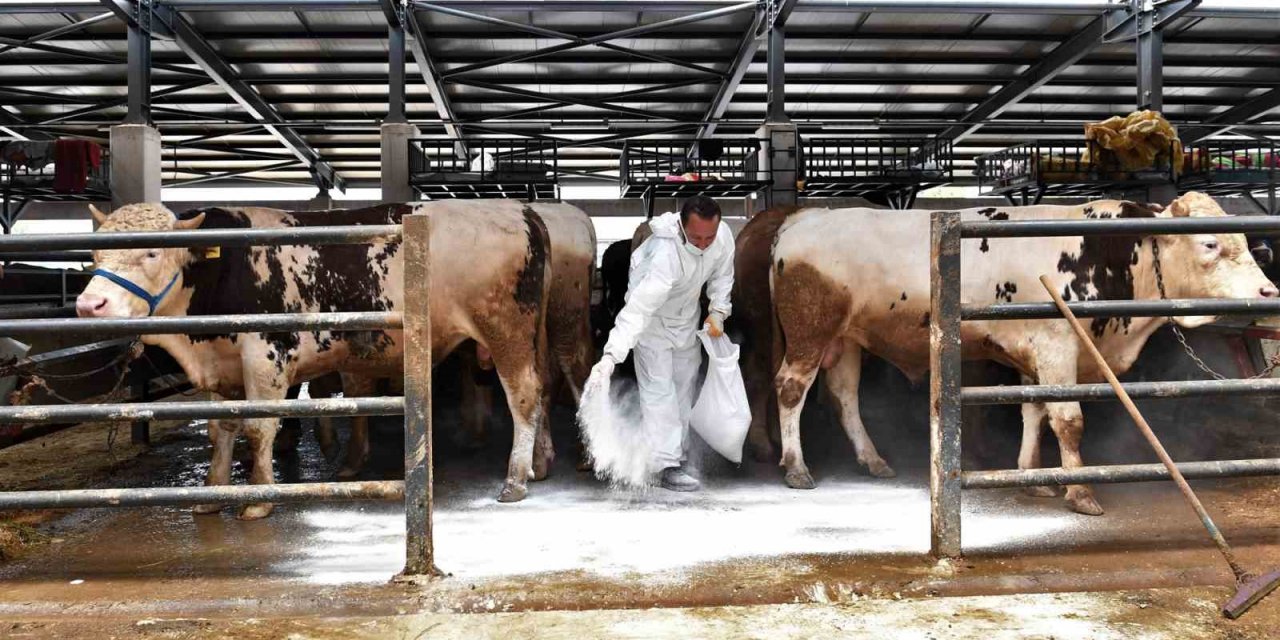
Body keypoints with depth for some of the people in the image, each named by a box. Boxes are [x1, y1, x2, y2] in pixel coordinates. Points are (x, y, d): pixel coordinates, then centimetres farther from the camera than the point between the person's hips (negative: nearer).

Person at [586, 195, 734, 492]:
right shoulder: (665, 254, -43)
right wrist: (610, 356, -58)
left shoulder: (723, 235, -25)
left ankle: (677, 451, 31)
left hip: (686, 315, 7)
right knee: (659, 389, -12)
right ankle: (668, 466, -9)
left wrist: (718, 311, -10)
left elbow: (722, 273, -2)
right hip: (653, 317, -7)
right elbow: (638, 307, -50)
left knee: (685, 384, 16)